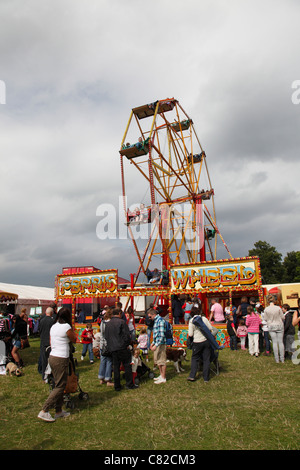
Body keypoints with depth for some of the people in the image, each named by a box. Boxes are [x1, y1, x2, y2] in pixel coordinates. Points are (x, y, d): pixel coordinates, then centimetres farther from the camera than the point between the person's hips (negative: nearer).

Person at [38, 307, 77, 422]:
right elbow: (74, 340, -1)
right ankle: (44, 411, 0)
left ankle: (59, 411, 23)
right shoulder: (66, 327, -14)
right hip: (61, 359, -9)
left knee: (58, 385, 16)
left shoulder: (53, 326, 10)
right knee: (60, 386, 0)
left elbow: (51, 342, 15)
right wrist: (72, 328, 4)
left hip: (52, 357, 9)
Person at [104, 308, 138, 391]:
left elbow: (106, 337, 16)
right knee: (127, 365, 5)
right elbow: (127, 335, -12)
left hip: (112, 349, 6)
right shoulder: (122, 322, -9)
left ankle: (117, 386, 14)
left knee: (116, 367, 10)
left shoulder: (108, 324, 11)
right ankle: (129, 384, 8)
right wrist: (127, 344, 1)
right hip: (122, 348, -5)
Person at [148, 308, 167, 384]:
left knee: (162, 361, 0)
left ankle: (163, 378, 11)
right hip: (157, 344, 10)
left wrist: (156, 345, -26)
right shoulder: (156, 320, 12)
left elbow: (162, 335, -24)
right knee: (157, 360, 18)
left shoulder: (160, 321, -18)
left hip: (161, 344, -10)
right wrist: (153, 342, 22)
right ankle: (161, 375, 31)